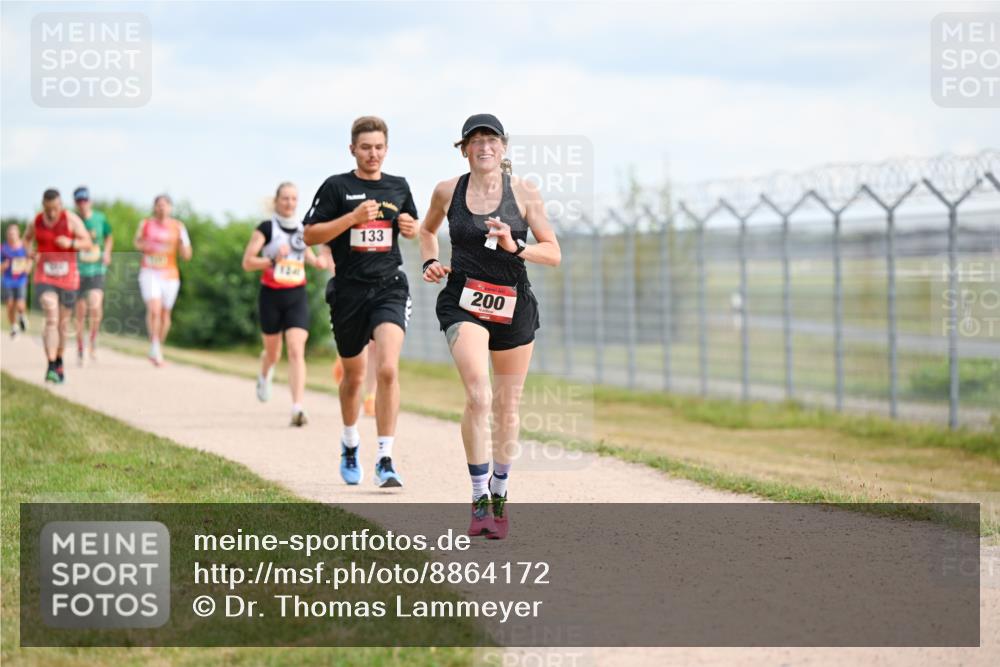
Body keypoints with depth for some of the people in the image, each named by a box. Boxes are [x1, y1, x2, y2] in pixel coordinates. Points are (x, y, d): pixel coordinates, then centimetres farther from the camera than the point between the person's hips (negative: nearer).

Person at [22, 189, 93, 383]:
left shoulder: (71, 219, -8)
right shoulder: (37, 221, 0)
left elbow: (88, 243, -8)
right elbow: (27, 238, 20)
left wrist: (70, 243, -26)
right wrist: (30, 253, -1)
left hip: (68, 279, 0)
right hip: (45, 278, 0)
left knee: (63, 324, 11)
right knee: (51, 319, -18)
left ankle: (59, 362, 34)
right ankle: (51, 367, -24)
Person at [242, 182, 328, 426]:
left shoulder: (303, 229, 7)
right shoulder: (266, 229, -5)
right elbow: (247, 262, -9)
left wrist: (316, 261, 5)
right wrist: (274, 259, -22)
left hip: (297, 296, 2)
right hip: (271, 296, -2)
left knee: (297, 351, -14)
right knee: (273, 352, 14)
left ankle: (297, 408, -20)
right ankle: (264, 376, 52)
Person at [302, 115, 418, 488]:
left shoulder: (398, 187, 10)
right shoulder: (336, 187, -1)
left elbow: (413, 228, 26)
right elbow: (310, 235, -5)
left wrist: (411, 227, 2)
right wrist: (353, 217, -15)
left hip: (389, 287, 1)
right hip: (349, 292, -1)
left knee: (387, 369, -19)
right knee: (354, 377, 13)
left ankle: (385, 459, -16)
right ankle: (350, 443, 41)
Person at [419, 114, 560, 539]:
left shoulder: (524, 193, -2)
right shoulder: (447, 192, 2)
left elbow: (553, 253, -2)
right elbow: (427, 229, 23)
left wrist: (514, 247, -19)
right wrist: (430, 262, 4)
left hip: (514, 306, 1)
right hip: (463, 303, -1)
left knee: (508, 407, 10)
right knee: (478, 395, -21)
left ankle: (499, 496, 29)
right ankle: (479, 500, -17)